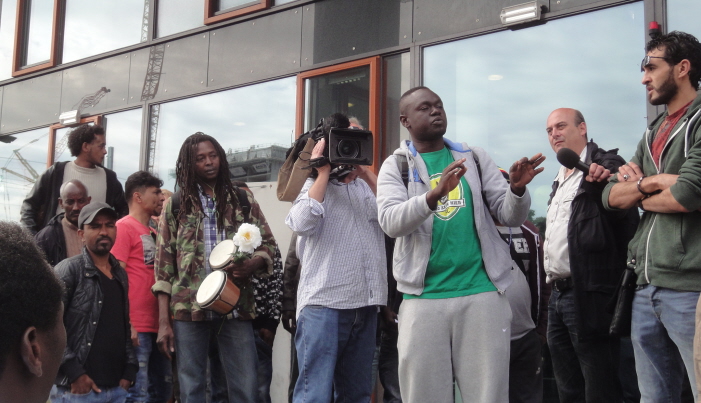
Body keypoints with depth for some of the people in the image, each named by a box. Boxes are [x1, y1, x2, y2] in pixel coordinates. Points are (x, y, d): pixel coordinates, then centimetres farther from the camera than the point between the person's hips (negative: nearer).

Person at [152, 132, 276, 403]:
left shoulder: (243, 199, 10)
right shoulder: (176, 205, 7)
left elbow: (268, 244, 10)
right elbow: (164, 265, 5)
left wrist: (250, 266, -15)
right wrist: (163, 322, -2)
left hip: (236, 307, 0)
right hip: (188, 309, 0)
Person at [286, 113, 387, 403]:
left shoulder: (366, 186, 17)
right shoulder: (313, 186, 8)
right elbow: (301, 223, -13)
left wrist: (365, 171, 1)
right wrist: (324, 173, -4)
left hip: (365, 304, 5)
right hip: (324, 303, -4)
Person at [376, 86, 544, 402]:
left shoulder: (474, 158, 13)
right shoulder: (395, 166, 6)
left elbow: (510, 216, 8)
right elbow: (391, 222, -12)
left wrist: (517, 189, -15)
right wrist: (435, 194, -28)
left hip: (482, 292, 2)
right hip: (423, 297, -1)